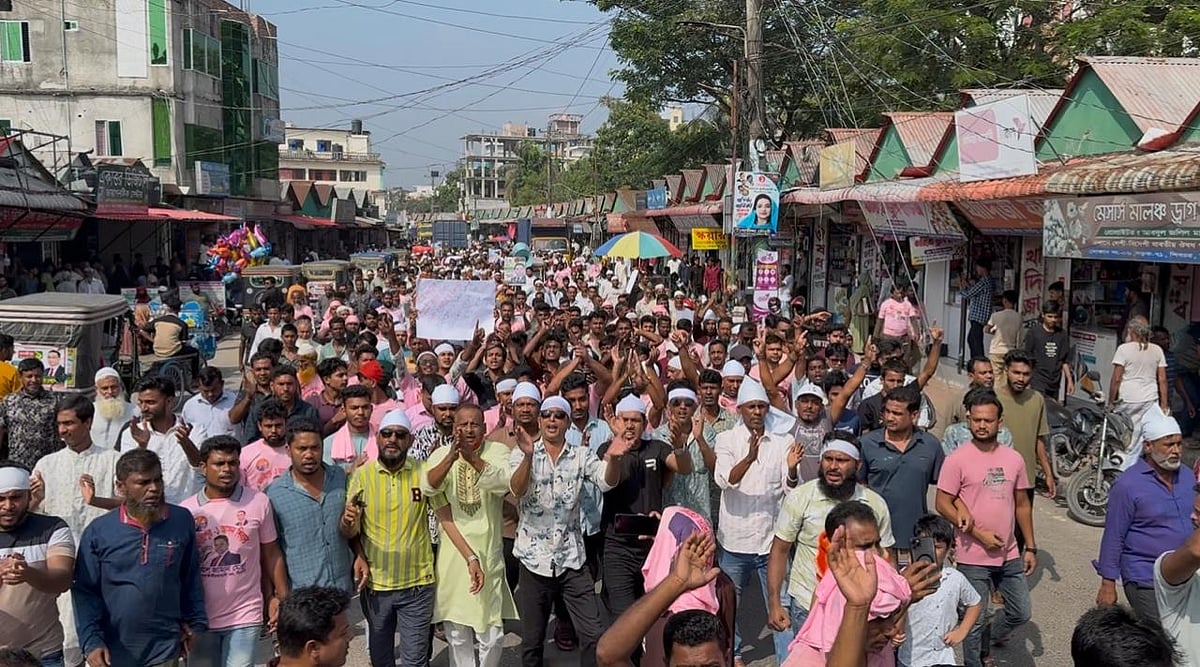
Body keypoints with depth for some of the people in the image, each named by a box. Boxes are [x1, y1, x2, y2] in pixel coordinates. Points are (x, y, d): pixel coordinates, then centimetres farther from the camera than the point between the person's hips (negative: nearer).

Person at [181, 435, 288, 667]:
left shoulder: (258, 503, -4)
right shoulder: (186, 510, -3)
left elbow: (271, 554, 4)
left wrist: (282, 598, 1)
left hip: (244, 615, -1)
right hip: (200, 617, 2)